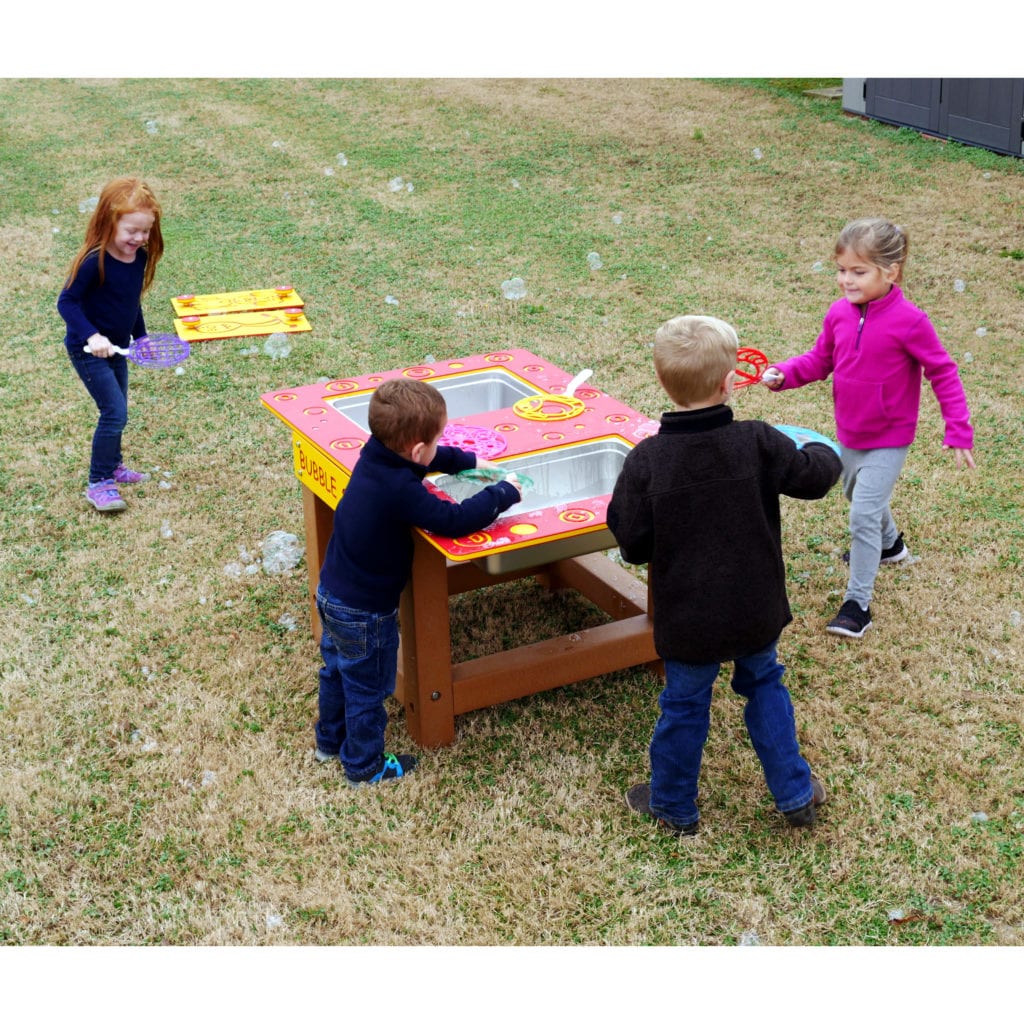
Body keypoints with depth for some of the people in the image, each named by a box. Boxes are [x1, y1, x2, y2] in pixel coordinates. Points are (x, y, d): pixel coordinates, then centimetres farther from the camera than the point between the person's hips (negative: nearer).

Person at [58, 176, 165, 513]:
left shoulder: (139, 257, -3)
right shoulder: (95, 261, -25)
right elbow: (67, 302, -22)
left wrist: (140, 337, 17)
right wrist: (91, 336, -31)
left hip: (116, 347, 8)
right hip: (88, 350, -8)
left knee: (116, 411, 20)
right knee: (114, 412, -12)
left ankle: (111, 466, 40)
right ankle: (99, 483, -2)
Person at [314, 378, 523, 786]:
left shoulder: (374, 455, -9)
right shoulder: (401, 491, -35)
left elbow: (429, 460, 12)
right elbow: (455, 520, -33)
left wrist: (469, 461, 13)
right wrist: (504, 492, -20)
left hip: (331, 593, 8)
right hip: (364, 613, -8)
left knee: (337, 670, 28)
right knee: (368, 688, 14)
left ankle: (330, 741, 50)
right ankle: (364, 765, 34)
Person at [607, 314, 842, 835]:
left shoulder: (646, 460, -19)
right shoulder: (758, 443, -17)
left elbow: (633, 544, -15)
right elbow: (813, 476, -2)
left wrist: (619, 509, 6)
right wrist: (823, 452, 21)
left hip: (687, 619, -1)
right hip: (756, 612, 2)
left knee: (684, 705, 17)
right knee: (764, 686, 25)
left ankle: (673, 805, 35)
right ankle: (795, 795, 34)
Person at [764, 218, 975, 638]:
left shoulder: (908, 321, -23)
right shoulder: (839, 314, -8)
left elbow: (943, 374, -15)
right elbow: (819, 360, 5)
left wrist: (958, 430, -16)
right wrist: (783, 374, -14)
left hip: (888, 441, -7)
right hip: (850, 434, 7)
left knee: (863, 513, -12)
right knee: (856, 495, 28)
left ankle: (858, 602, 1)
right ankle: (890, 543, 59)